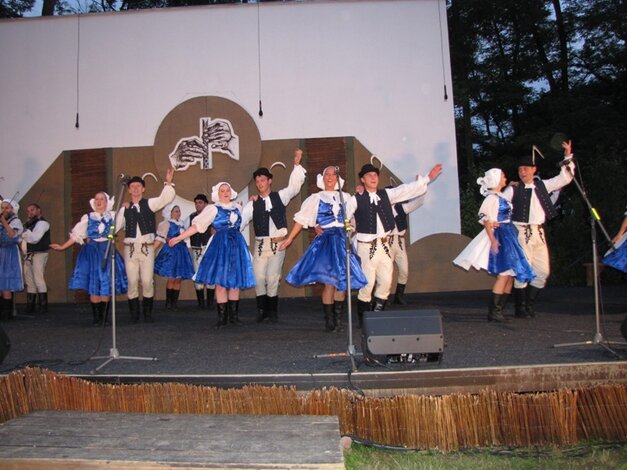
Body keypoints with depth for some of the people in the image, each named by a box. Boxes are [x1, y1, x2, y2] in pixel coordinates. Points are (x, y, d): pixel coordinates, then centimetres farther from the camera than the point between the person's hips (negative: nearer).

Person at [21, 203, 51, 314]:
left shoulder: (42, 223, -6)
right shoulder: (29, 224, 20)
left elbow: (34, 238, -16)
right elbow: (24, 237, 14)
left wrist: (24, 234, -5)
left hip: (39, 254, -8)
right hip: (29, 255, 8)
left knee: (39, 280, -10)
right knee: (29, 281, 9)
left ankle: (43, 307, -5)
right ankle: (30, 307, 15)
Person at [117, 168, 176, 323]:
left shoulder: (149, 204, 6)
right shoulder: (125, 209, 8)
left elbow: (166, 198, -9)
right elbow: (115, 226, 8)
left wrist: (168, 182, -20)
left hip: (147, 248, -1)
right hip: (130, 248, 1)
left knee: (147, 281, -2)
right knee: (132, 282, 3)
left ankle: (147, 313, 12)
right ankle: (134, 314, 14)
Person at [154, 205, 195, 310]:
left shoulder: (181, 224, 15)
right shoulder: (167, 224, -3)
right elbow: (160, 238, -7)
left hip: (181, 252, 6)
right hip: (171, 252, -6)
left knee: (178, 279, 4)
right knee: (171, 278, -7)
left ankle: (175, 302, 9)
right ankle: (169, 302, 4)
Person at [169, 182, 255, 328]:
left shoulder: (238, 207, 13)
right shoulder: (213, 209, -1)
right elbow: (196, 226, -5)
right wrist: (179, 238, -9)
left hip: (238, 245, 4)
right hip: (221, 246, -4)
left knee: (236, 281, 6)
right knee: (221, 282, -4)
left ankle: (233, 315, 15)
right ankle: (222, 317, 5)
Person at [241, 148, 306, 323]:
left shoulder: (280, 196, 7)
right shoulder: (253, 203, 5)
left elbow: (294, 186, -3)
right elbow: (241, 220, -1)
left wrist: (297, 164, -12)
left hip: (278, 243, -1)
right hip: (260, 244, 1)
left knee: (273, 278, -3)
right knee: (259, 277, 0)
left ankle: (272, 311, 12)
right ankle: (262, 309, 17)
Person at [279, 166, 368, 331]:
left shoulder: (346, 197, 15)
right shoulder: (316, 198, 8)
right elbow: (301, 219, 6)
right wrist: (289, 239, 4)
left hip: (343, 240, 3)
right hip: (325, 241, -3)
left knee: (343, 280, 2)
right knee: (329, 282, -9)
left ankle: (338, 319, 13)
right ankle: (329, 321, 1)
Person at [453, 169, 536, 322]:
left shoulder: (501, 197, 17)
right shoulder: (492, 197, -9)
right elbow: (486, 219, -15)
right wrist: (492, 239, -22)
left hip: (509, 236, 9)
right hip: (500, 236, -9)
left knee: (511, 274, 6)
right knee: (504, 274, -14)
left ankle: (499, 310, 10)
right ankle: (493, 312, -11)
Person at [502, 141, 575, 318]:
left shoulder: (542, 185, 13)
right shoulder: (513, 189, 0)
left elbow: (565, 178, 18)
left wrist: (568, 156, 13)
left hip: (539, 233, 5)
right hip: (521, 232, -5)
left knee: (543, 271, 6)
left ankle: (529, 304, 18)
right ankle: (520, 308, 4)